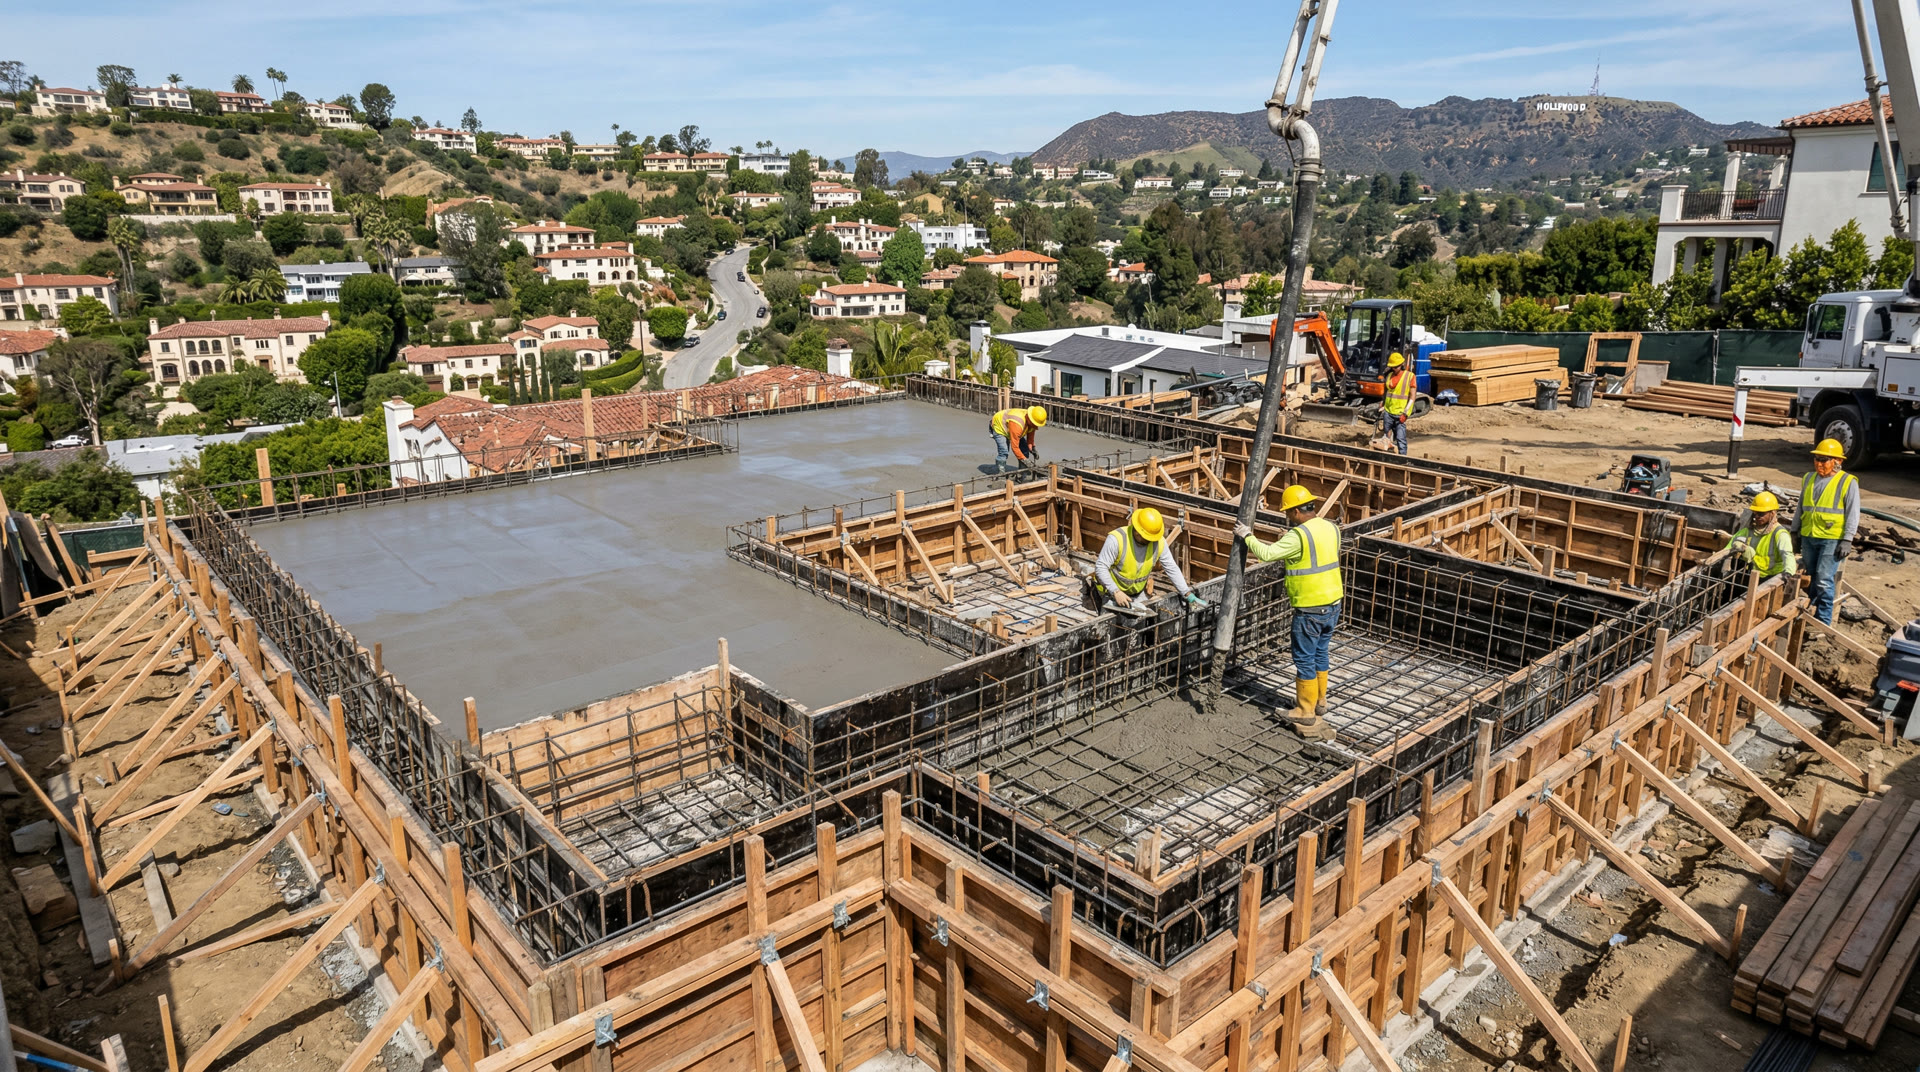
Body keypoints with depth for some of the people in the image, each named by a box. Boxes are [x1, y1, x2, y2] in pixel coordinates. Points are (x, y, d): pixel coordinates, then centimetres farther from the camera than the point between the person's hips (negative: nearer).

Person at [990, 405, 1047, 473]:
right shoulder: (1017, 424, -45)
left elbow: (1030, 436, -4)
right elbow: (1014, 446, -41)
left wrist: (1032, 449, -19)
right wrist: (1024, 460, -38)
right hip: (999, 427, -8)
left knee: (1024, 449, -1)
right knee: (1003, 452, -26)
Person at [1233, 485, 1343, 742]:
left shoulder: (1298, 536, -21)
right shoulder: (1331, 528, 5)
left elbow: (1267, 554, -23)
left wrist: (1248, 537, -9)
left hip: (1309, 609, -8)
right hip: (1333, 604, 8)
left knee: (1305, 659, 3)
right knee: (1320, 654, 21)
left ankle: (1306, 713, 11)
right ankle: (1319, 701, 34)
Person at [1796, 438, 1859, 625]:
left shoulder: (1848, 482, -5)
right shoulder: (1809, 479, 12)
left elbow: (1853, 513, -6)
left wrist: (1847, 540, -12)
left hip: (1832, 539, -6)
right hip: (1808, 537, 6)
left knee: (1824, 581, -9)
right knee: (1809, 578, 10)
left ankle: (1823, 622, -3)